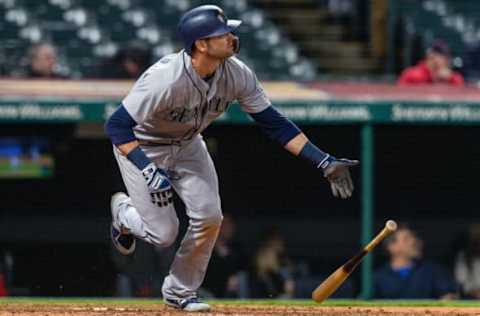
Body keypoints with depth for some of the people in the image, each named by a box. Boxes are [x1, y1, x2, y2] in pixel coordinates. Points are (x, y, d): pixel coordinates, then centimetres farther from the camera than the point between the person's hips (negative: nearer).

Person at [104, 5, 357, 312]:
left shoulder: (237, 74, -20)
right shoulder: (166, 79, -39)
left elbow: (274, 123, -12)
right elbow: (117, 126, -35)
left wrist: (324, 162, -18)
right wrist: (149, 172, -45)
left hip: (187, 145, 5)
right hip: (142, 147, -5)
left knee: (209, 216, -9)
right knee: (164, 234, -7)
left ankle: (180, 291, 14)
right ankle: (124, 210, 30)